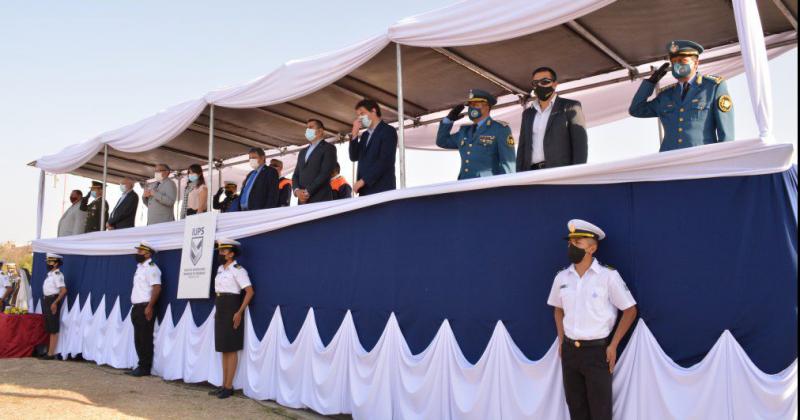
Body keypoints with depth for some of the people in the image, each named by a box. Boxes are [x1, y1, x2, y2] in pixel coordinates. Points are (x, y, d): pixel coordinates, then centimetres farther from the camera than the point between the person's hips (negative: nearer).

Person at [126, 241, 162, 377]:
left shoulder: (151, 268, -12)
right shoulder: (140, 267, 18)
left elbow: (157, 288, -21)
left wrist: (149, 307, -24)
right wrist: (135, 307, 17)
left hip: (145, 307, -10)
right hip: (137, 307, 10)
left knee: (145, 339, -5)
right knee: (138, 339, 12)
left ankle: (145, 368, 1)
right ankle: (141, 366, 19)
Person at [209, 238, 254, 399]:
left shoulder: (237, 270, -13)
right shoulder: (220, 269, 12)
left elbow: (250, 291, -18)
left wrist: (239, 312, -21)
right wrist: (217, 311, 17)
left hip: (231, 311, -8)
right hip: (221, 311, 8)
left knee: (231, 349, -4)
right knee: (223, 349, 11)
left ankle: (229, 387, 1)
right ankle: (223, 385, 17)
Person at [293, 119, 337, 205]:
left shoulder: (329, 148, 2)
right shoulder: (302, 152, 24)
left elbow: (325, 173, -10)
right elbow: (296, 175, 18)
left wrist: (307, 192, -14)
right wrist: (297, 190, -3)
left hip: (320, 200, -6)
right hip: (302, 200, 6)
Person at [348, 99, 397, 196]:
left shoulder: (388, 131, -3)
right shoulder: (365, 135, 21)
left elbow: (385, 161, -14)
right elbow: (354, 157, 15)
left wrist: (363, 181, -15)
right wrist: (354, 134, 4)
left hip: (381, 189, -6)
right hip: (365, 189, 7)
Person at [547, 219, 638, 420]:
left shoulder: (608, 275, -11)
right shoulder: (562, 277, 2)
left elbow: (630, 311, -5)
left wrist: (613, 345, -7)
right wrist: (561, 340, 9)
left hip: (597, 350, -4)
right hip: (569, 351, 4)